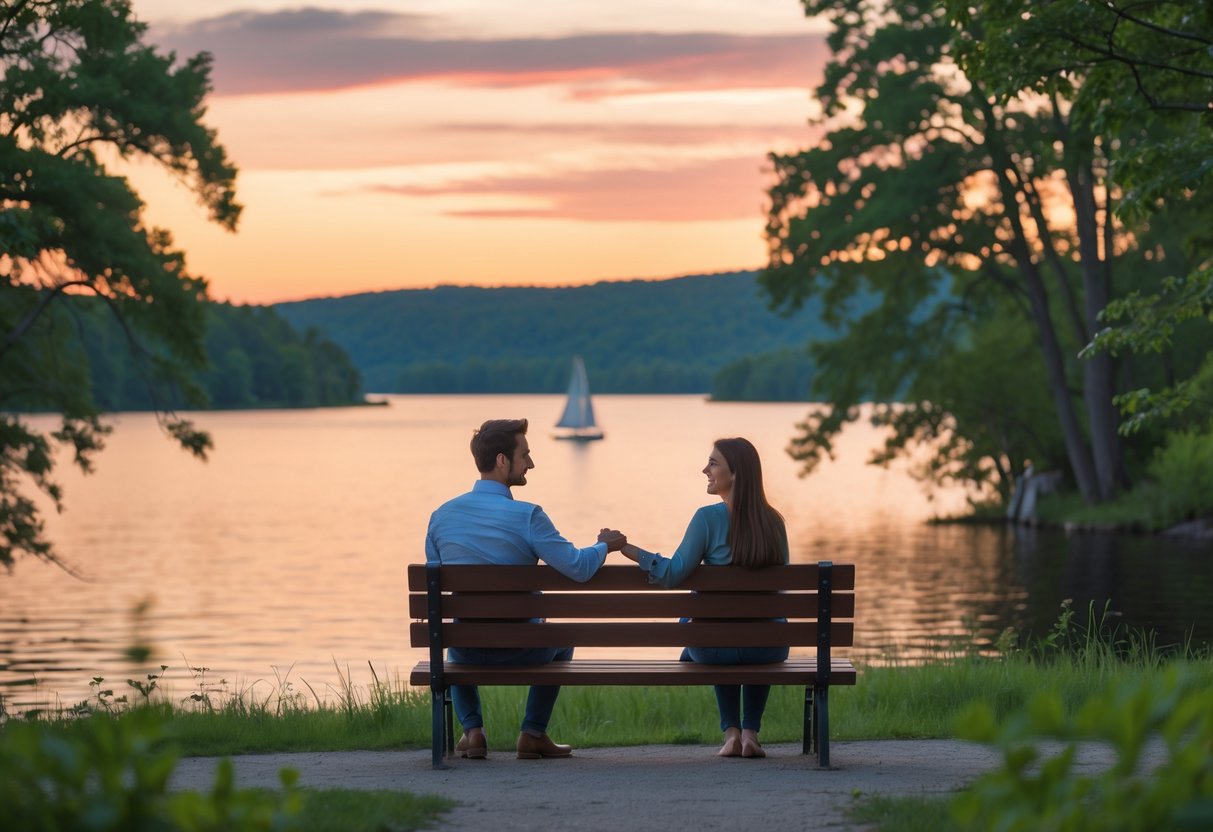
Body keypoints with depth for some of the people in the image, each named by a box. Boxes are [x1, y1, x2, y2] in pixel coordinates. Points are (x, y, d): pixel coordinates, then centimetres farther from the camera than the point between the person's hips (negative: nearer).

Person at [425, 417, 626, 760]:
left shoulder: (442, 515, -4)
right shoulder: (526, 516, -19)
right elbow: (578, 568, -19)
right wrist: (605, 545, 2)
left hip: (468, 653, 3)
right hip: (520, 652, -3)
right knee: (560, 644, 32)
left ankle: (472, 729, 21)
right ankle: (533, 734, 23)